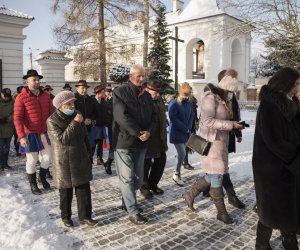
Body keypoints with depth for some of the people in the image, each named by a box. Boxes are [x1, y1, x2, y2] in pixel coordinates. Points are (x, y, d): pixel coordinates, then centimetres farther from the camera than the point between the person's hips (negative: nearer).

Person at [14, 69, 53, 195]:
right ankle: (33, 184, 27)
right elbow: (17, 118, -15)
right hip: (30, 134, -4)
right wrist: (21, 136, -23)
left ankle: (43, 177, 37)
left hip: (45, 133, 4)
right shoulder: (21, 97, -11)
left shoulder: (45, 96, 4)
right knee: (32, 160, 7)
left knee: (47, 157, 10)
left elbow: (51, 113, 8)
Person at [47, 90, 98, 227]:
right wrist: (74, 123, -26)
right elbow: (61, 139, -24)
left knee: (84, 188, 6)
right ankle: (66, 216, 28)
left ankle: (85, 216, 18)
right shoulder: (52, 121, -11)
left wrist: (88, 154, 13)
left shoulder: (77, 115, 3)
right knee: (66, 191, 9)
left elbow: (84, 136, 12)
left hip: (80, 159, 4)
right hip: (64, 162, -4)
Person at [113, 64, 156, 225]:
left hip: (141, 142, 6)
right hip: (124, 141, -6)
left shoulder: (146, 95, 13)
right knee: (127, 177, -1)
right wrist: (139, 133, -17)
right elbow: (122, 116, -17)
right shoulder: (120, 92, -6)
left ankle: (128, 201, 33)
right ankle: (133, 212, 7)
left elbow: (153, 116, 9)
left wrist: (148, 132, -10)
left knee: (138, 177, 13)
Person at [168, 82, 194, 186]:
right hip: (176, 133, -6)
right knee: (182, 154, -9)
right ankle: (176, 174, 10)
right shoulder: (174, 103, -14)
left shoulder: (189, 103, 4)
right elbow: (173, 119, -18)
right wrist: (185, 129, -12)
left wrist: (188, 128, -4)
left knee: (182, 154, 8)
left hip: (186, 133, 6)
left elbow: (191, 116, 11)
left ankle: (177, 173, 23)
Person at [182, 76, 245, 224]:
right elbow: (208, 121, -24)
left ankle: (190, 195, 29)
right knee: (216, 176, 0)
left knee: (212, 175, 13)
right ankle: (221, 212, 13)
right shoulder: (210, 98, -13)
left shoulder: (223, 101, 16)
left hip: (221, 142, 9)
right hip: (212, 142, -9)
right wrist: (231, 125, -24)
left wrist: (235, 125, 3)